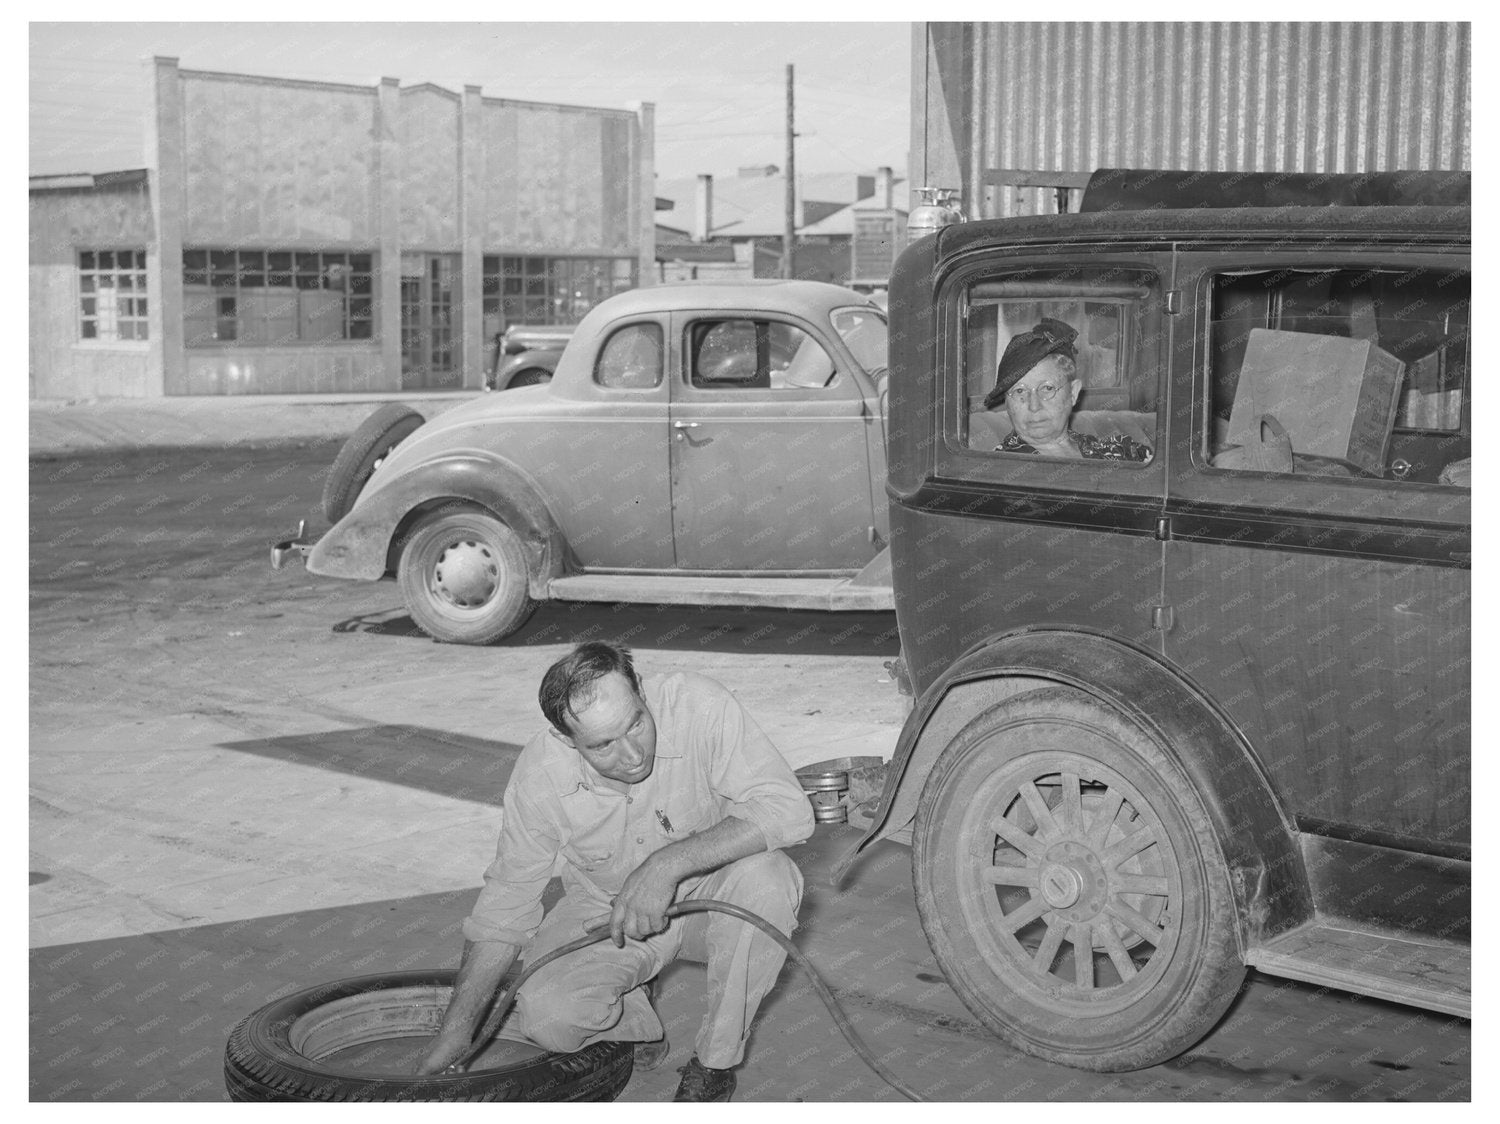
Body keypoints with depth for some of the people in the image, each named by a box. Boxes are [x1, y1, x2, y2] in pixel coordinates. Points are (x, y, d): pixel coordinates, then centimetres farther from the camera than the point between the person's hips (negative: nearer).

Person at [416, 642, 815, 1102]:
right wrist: (452, 1038, -14)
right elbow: (505, 905, -12)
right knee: (546, 1015, -27)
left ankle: (716, 1060, -12)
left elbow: (789, 809, -36)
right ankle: (634, 1020, 10)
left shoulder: (697, 704, -30)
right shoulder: (540, 775, -23)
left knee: (765, 877, -34)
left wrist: (667, 863, -43)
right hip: (604, 907, 1)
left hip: (708, 884, 0)